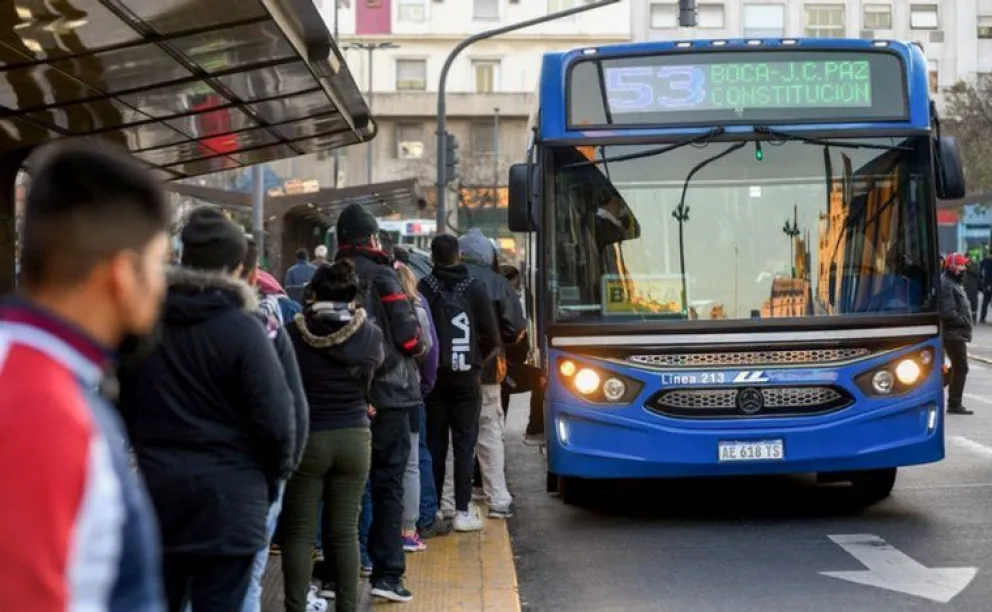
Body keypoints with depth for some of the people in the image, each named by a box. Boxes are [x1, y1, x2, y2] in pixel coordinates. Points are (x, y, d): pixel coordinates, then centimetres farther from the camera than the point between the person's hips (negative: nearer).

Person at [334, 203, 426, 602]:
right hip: (386, 393, -4)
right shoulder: (382, 276, -8)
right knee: (388, 484, 2)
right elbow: (408, 338, -12)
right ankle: (386, 573, 0)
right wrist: (418, 346, 9)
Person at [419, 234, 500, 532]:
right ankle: (463, 511, 0)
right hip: (466, 376, -1)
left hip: (433, 375, 1)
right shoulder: (474, 287, -4)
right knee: (464, 443, 3)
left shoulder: (423, 288, -5)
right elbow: (491, 335, -3)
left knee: (434, 443, 8)